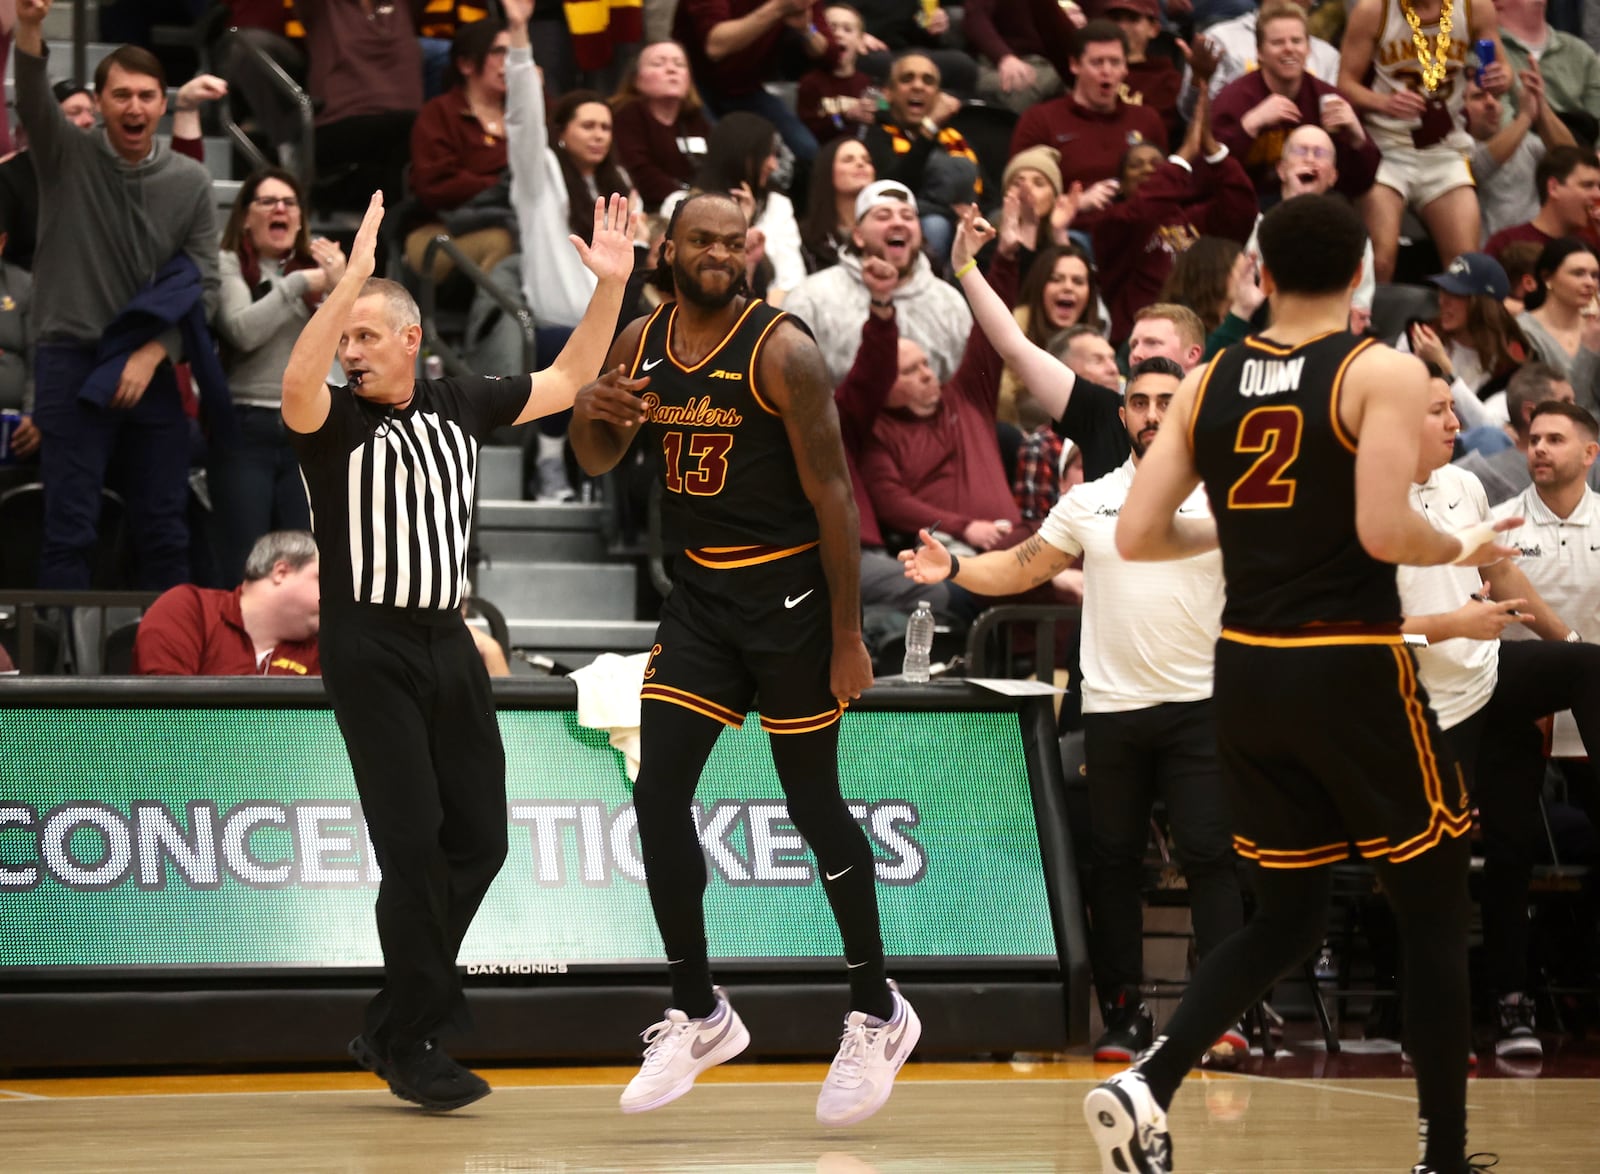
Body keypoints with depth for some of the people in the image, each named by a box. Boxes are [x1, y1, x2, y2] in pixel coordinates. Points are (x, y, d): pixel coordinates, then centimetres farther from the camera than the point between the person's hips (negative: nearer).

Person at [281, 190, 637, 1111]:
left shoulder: (459, 407, 9)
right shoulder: (334, 422, -6)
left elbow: (566, 382, 18)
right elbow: (297, 385, -30)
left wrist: (611, 287, 7)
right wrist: (351, 276, -38)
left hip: (449, 642, 6)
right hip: (370, 649, -6)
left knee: (478, 840, 7)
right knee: (413, 843, -9)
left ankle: (391, 1027, 19)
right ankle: (414, 1048, 0)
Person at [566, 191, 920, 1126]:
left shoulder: (782, 350, -15)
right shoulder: (641, 343, 3)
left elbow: (833, 494, -15)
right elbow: (599, 463, 15)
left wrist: (847, 636, -17)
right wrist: (594, 413, -11)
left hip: (788, 592, -6)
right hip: (699, 593, 6)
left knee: (815, 804, 2)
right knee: (658, 798, -1)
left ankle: (880, 1017, 17)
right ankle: (700, 1016, 12)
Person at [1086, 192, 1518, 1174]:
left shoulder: (1207, 383, 7)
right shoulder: (1385, 373, -8)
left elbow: (1138, 536, 5)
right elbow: (1383, 532, -19)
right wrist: (1463, 551, 1)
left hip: (1248, 671, 5)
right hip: (1352, 671, -5)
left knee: (1288, 916, 17)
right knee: (1436, 914, 10)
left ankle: (1149, 1085, -3)